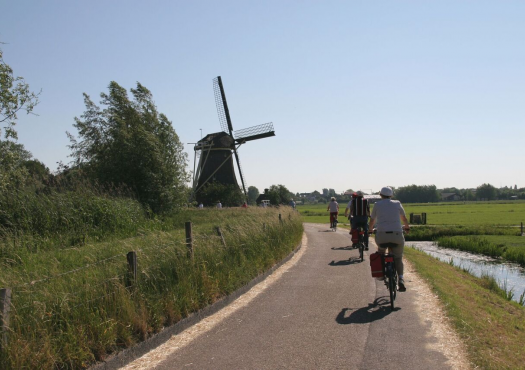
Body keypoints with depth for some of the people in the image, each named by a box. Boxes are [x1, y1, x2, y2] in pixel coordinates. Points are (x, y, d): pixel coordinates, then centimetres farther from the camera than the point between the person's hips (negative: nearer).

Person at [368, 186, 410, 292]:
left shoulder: (377, 205, 11)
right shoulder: (397, 204, 13)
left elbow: (372, 221, 23)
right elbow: (404, 219, 29)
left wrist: (370, 229, 44)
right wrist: (407, 227, 50)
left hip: (382, 235, 0)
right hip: (397, 235, 0)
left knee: (381, 251, 32)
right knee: (398, 258, 13)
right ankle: (400, 279, -7)